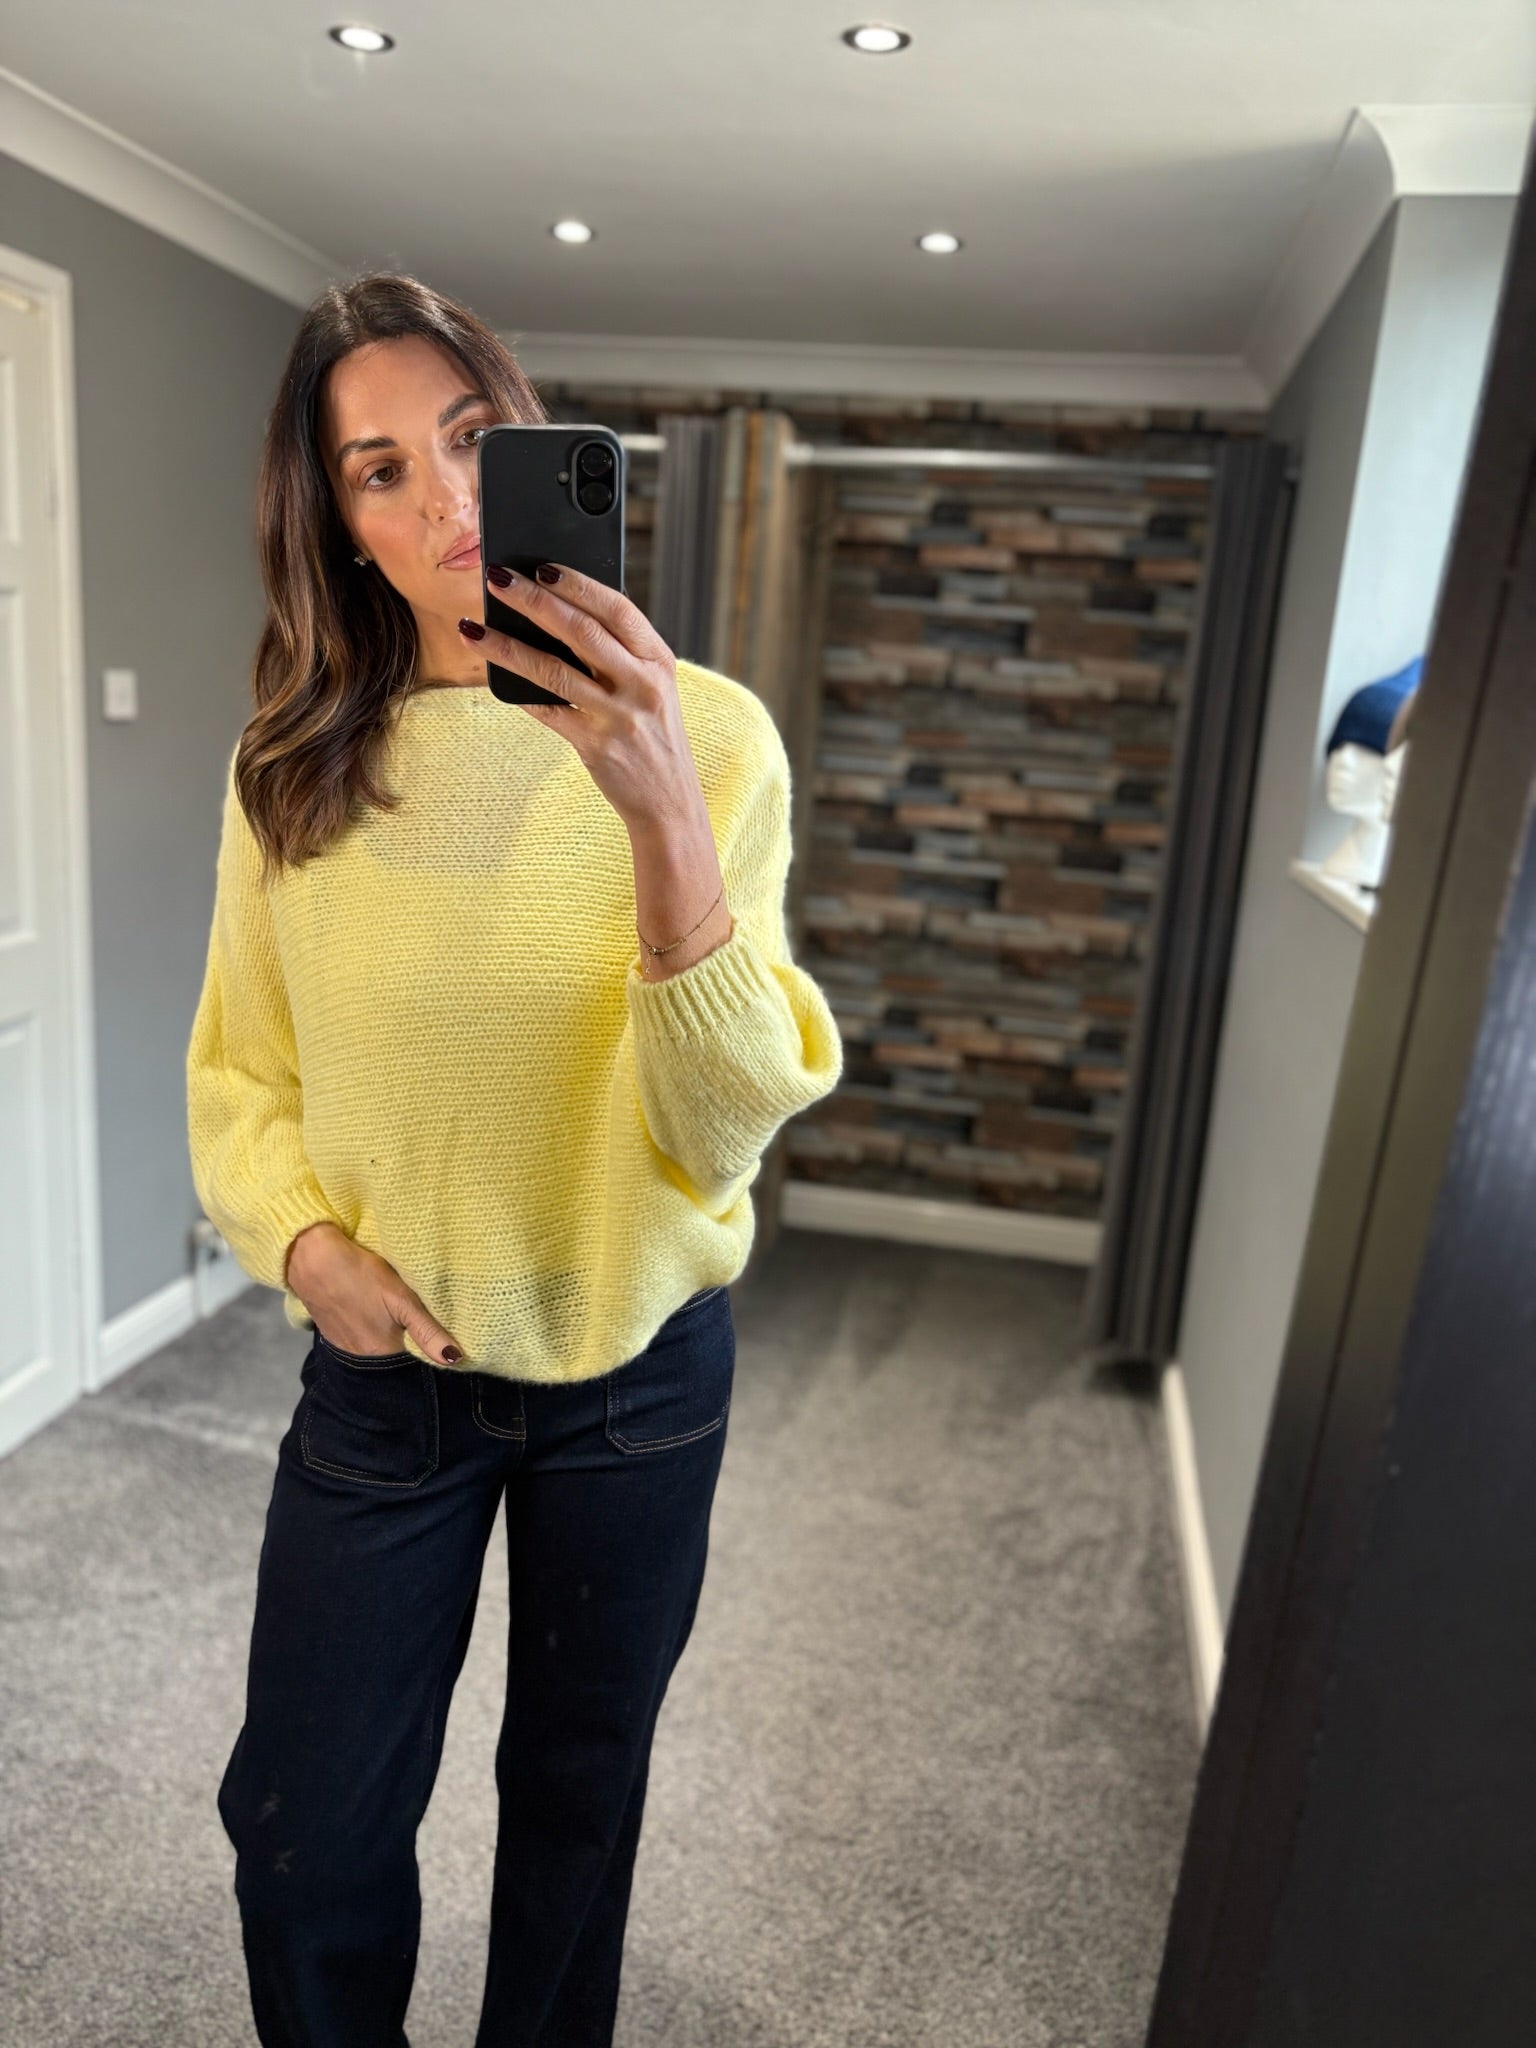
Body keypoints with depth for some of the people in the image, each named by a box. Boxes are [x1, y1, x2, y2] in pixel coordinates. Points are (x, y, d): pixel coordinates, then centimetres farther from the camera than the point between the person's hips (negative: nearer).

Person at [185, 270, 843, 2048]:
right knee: (304, 1832, 14)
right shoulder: (293, 769, -6)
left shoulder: (705, 736, -15)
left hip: (636, 1366, -1)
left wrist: (665, 821, -37)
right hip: (383, 1366, 2)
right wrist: (302, 1241, -14)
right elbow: (239, 1069, 5)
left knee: (577, 1780, 22)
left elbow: (722, 1130, -23)